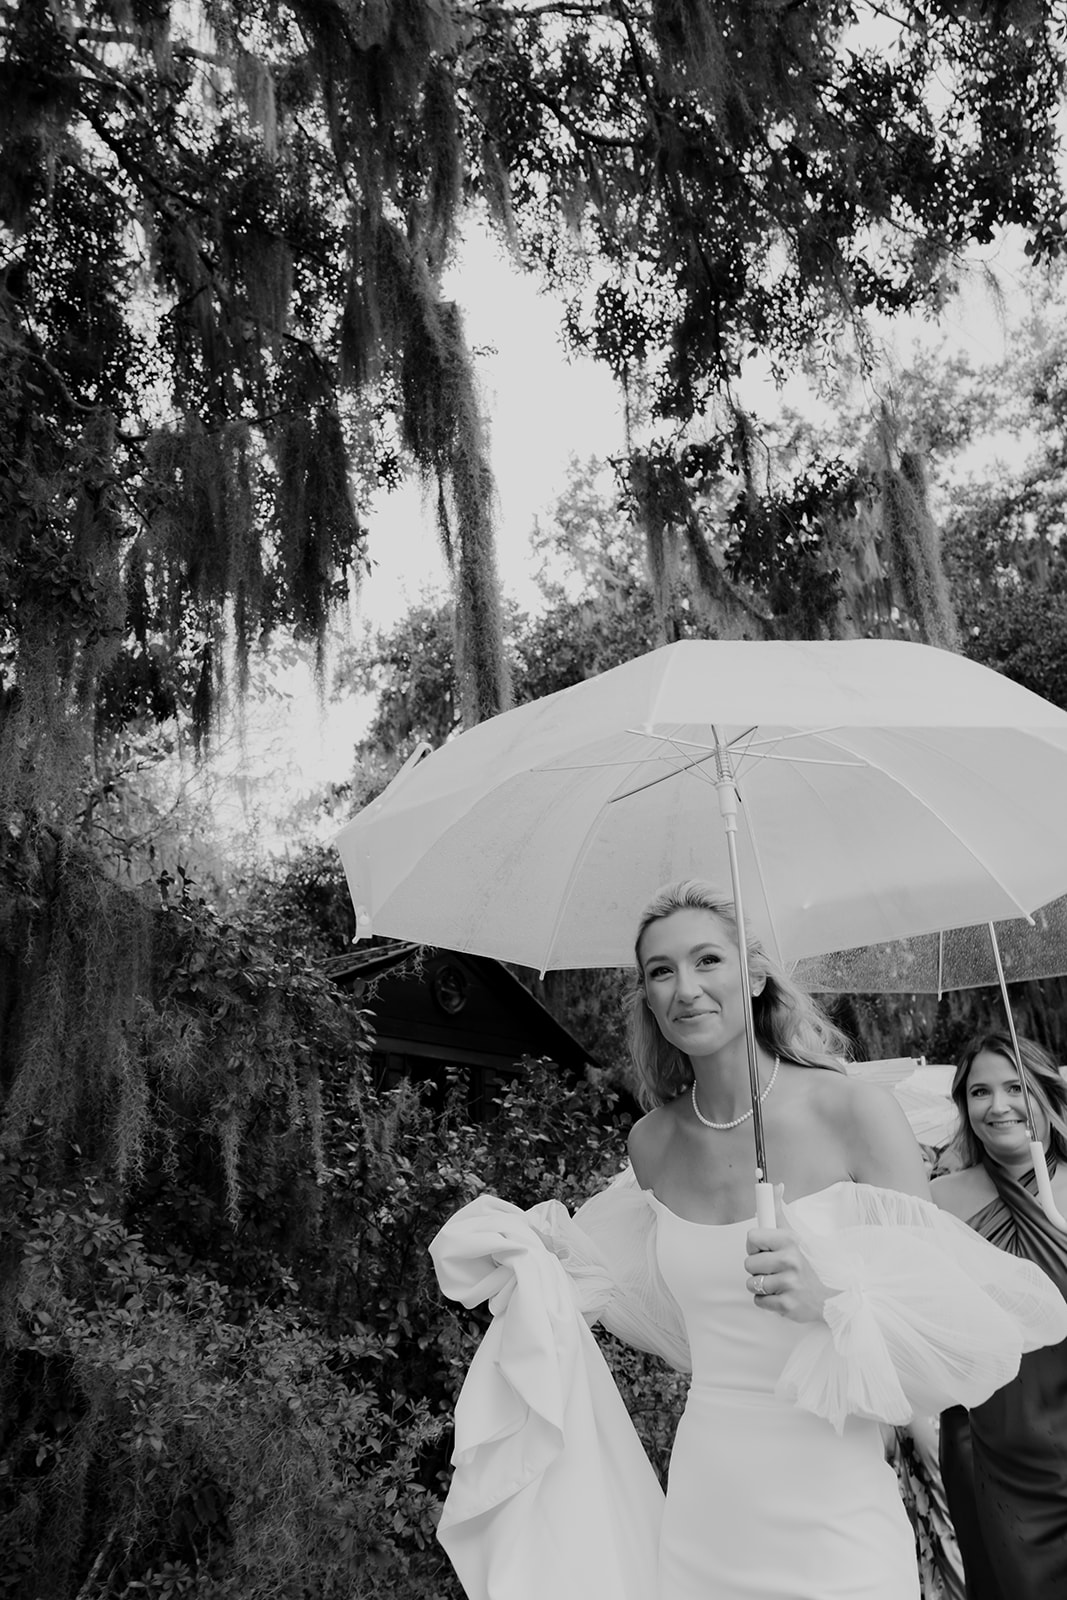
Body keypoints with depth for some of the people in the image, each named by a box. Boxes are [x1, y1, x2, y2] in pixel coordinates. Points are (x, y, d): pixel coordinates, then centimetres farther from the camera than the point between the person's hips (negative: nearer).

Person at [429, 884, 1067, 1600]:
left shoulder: (853, 1111, -15)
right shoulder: (652, 1143, -2)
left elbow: (963, 1321, -11)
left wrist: (836, 1292, -29)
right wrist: (538, 1252, 2)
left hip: (831, 1517, -3)